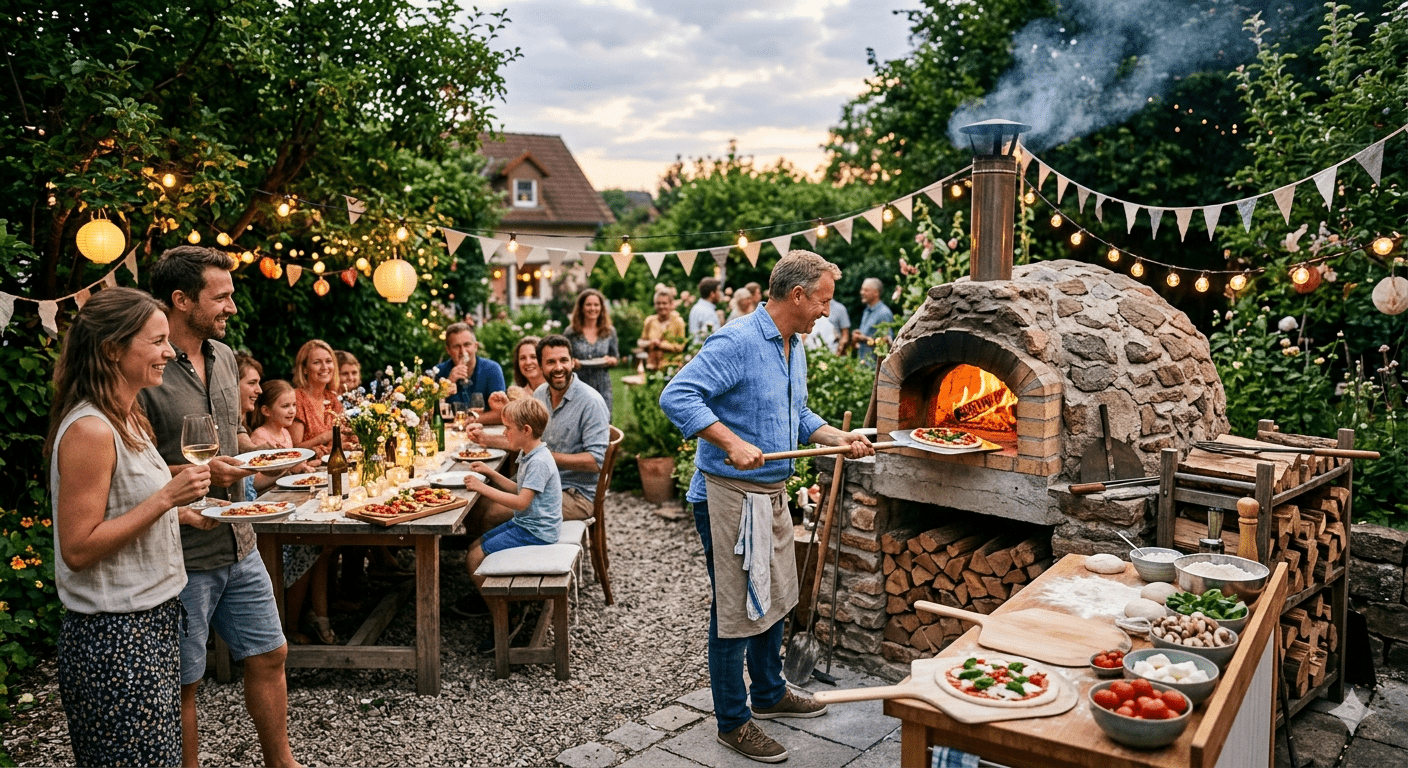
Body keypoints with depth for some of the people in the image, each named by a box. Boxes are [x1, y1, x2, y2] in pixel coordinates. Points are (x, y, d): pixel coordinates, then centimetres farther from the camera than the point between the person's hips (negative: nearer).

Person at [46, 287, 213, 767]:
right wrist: (166, 498, -23)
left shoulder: (128, 418, 10)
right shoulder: (89, 430, -20)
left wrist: (185, 513, 8)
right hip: (114, 638, -9)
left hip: (152, 620, 9)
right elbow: (77, 548, -21)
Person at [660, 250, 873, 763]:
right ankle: (732, 722, 17)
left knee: (774, 599, 22)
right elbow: (677, 397, -28)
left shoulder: (794, 347, 11)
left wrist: (840, 439, 8)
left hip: (772, 492, 10)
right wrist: (732, 444, -34)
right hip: (729, 495, -10)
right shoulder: (736, 342, -20)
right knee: (736, 610, 2)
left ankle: (769, 694, 42)